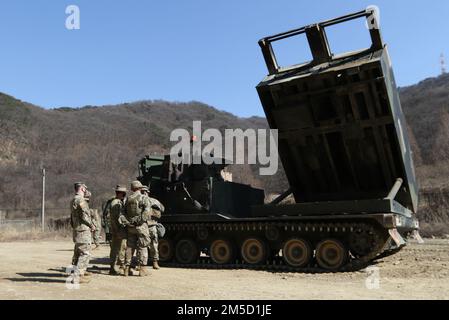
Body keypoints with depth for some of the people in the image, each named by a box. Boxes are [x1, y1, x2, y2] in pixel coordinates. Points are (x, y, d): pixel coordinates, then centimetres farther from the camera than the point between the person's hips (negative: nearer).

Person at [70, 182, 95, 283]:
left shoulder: (73, 200, 16)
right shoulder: (80, 200, -16)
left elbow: (71, 218, 21)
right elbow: (85, 216, -19)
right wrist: (92, 226, -6)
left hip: (77, 230, 10)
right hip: (83, 230, -10)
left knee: (78, 253, 20)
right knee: (85, 253, -8)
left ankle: (81, 271, 33)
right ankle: (78, 275, -11)